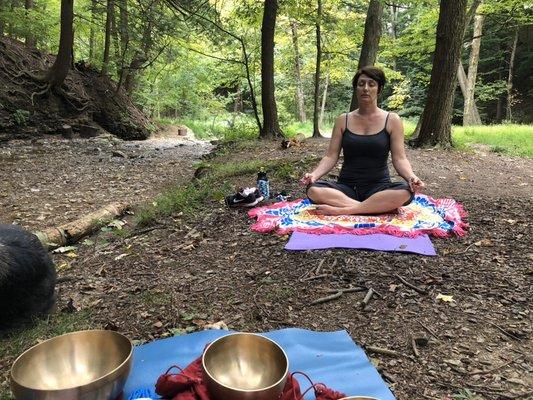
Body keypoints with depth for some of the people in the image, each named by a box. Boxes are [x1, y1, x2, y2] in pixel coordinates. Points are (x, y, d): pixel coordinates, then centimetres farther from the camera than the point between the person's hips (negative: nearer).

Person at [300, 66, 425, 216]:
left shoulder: (392, 120, 4)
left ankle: (341, 210, -29)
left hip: (378, 188, -1)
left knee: (405, 192, -34)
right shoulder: (343, 120, 8)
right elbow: (331, 156, 3)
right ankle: (376, 207, -27)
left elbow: (399, 158, -1)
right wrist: (314, 174, -16)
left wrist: (411, 177, -23)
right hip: (346, 187, 1)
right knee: (313, 190, -30)